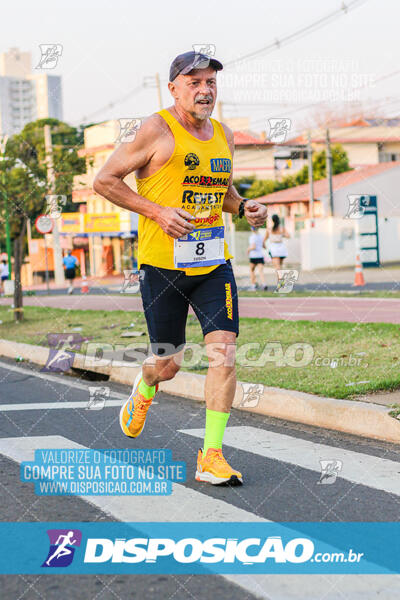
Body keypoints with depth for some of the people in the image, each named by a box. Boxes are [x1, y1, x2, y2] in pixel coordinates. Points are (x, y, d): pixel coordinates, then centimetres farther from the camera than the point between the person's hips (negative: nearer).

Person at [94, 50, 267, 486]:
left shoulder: (223, 135, 12)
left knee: (223, 351, -11)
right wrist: (157, 212, -15)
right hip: (162, 264, -4)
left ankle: (212, 456, -4)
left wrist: (244, 208, 5)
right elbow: (104, 181, -6)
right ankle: (143, 389, 43)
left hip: (214, 262, 5)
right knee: (168, 363, 4)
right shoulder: (157, 130, -7)